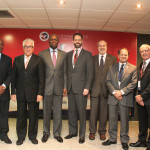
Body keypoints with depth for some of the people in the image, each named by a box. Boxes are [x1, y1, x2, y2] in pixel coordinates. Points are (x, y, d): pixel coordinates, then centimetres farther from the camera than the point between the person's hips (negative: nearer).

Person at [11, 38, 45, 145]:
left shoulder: (39, 60, -2)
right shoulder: (17, 59, 8)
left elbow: (42, 78, -5)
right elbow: (14, 77, 7)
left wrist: (40, 93, -11)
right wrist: (13, 92, 2)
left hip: (33, 93, -2)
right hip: (20, 93, 2)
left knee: (33, 115, 9)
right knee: (21, 115, 12)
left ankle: (33, 136, 26)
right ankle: (21, 137, 28)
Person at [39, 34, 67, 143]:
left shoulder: (64, 54, 7)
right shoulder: (42, 54, 4)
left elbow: (65, 72, 7)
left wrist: (65, 87, 1)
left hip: (59, 87, 1)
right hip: (46, 87, -1)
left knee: (58, 112, 7)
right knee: (46, 111, 9)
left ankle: (57, 133, 22)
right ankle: (46, 133, 25)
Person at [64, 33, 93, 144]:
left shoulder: (87, 54, 1)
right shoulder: (69, 54, 15)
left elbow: (90, 73, -4)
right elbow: (67, 71, 14)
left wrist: (87, 88, -12)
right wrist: (66, 86, 6)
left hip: (81, 88, -4)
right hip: (70, 88, 4)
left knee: (81, 112, 1)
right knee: (71, 112, 11)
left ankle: (82, 135, 16)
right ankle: (73, 132, 26)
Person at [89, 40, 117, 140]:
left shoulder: (113, 59, 6)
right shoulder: (92, 58, 9)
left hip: (106, 89, 0)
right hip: (95, 89, 1)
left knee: (104, 111, 8)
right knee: (93, 110, 5)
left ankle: (102, 131, 23)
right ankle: (92, 131, 20)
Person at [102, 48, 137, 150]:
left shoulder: (133, 68, 3)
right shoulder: (112, 68, 11)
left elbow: (133, 83, -5)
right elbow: (108, 81, 4)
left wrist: (121, 92, -14)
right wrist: (114, 92, -11)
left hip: (126, 98, -2)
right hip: (113, 97, 2)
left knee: (124, 120, 7)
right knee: (112, 119, 8)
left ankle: (124, 140, 21)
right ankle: (112, 139, 23)